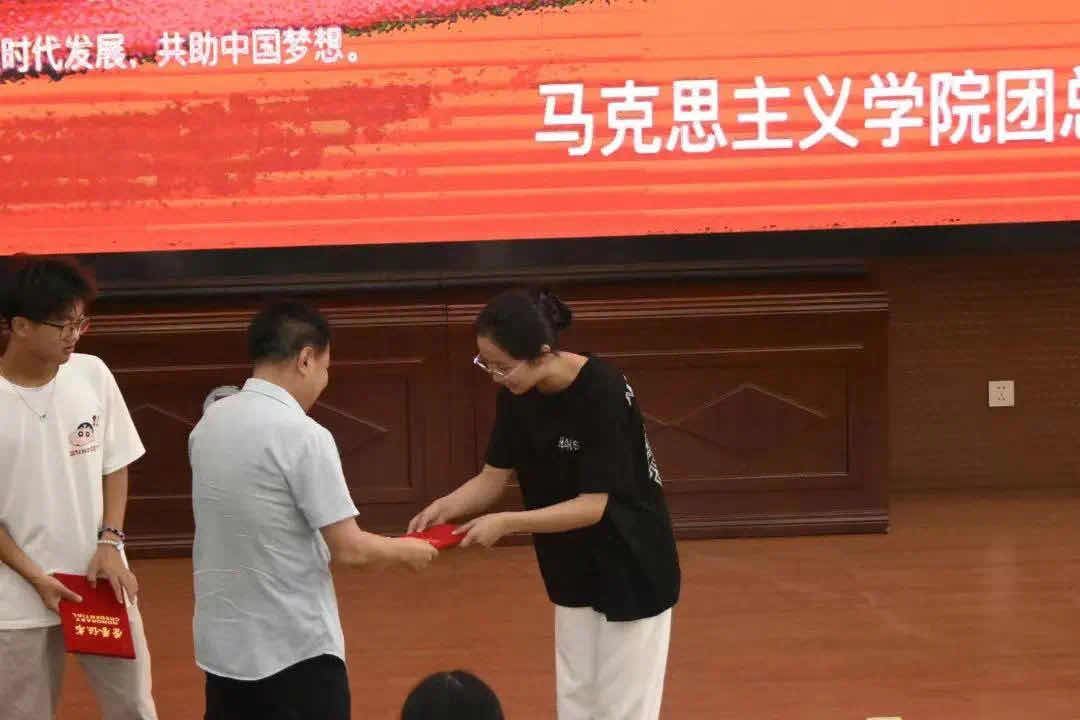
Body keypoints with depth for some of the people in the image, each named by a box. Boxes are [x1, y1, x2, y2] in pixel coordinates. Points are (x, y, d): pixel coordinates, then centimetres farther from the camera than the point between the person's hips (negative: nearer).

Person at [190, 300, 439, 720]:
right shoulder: (302, 435, -18)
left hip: (222, 643, 7)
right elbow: (349, 551, -16)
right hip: (295, 649, -7)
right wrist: (405, 551, 2)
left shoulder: (209, 424, 4)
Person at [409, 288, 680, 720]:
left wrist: (506, 523, -32)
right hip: (573, 574, 7)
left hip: (631, 573, -7)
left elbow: (593, 506, -27)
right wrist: (446, 507, -19)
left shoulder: (603, 394, -28)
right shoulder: (517, 395, -7)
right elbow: (494, 476, -1)